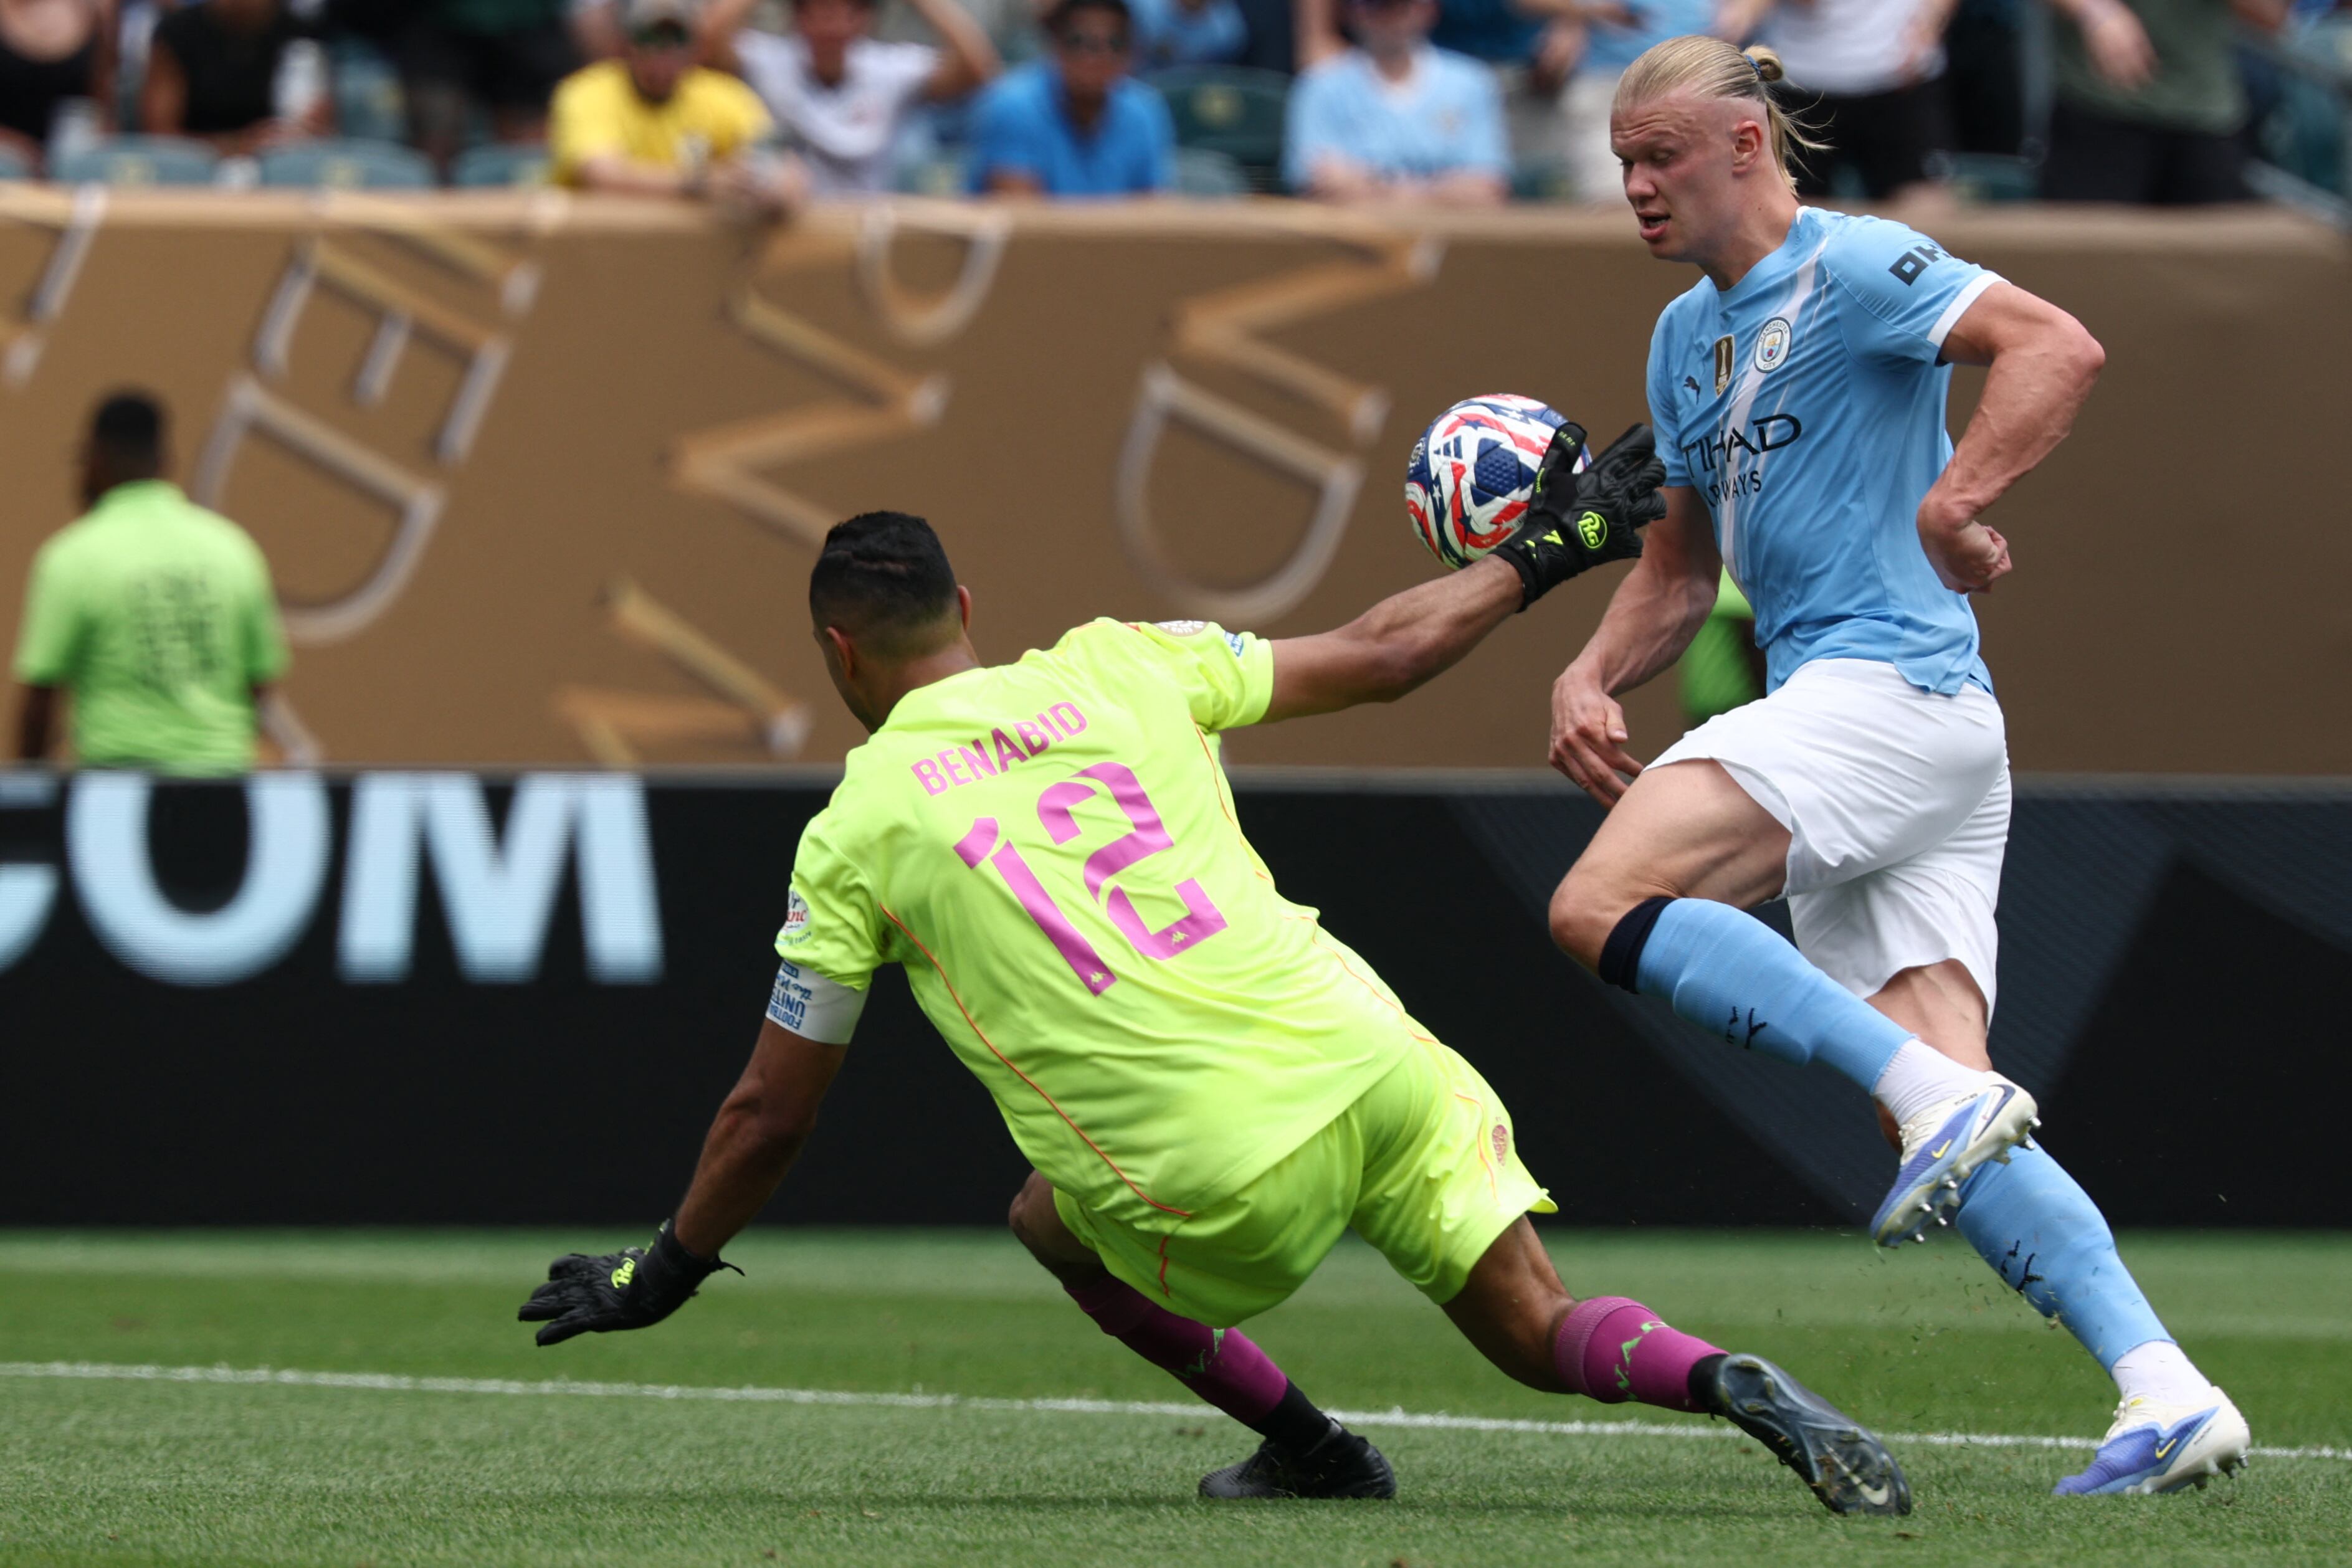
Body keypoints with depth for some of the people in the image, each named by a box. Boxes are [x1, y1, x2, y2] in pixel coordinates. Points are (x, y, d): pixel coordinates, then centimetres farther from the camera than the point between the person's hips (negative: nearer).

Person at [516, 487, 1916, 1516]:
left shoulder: (857, 828, 7)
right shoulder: (1111, 668, 14)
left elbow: (772, 1113, 13)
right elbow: (1383, 656, 19)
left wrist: (665, 1274, 28)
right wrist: (1547, 552, 33)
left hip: (1225, 1189, -3)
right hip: (1371, 1059, 3)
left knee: (1053, 1213, 29)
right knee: (1548, 1338, 12)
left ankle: (1305, 1446, 20)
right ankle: (1724, 1382, -18)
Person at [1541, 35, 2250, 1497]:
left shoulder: (1851, 268, -4)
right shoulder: (1686, 337, 23)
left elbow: (2060, 346, -18)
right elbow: (1681, 565, 31)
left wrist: (1955, 500, -28)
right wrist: (1592, 679, 14)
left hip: (1891, 684, -9)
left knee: (1602, 907, -23)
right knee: (1948, 1124, -3)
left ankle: (1939, 1095, -27)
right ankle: (2167, 1391, -12)